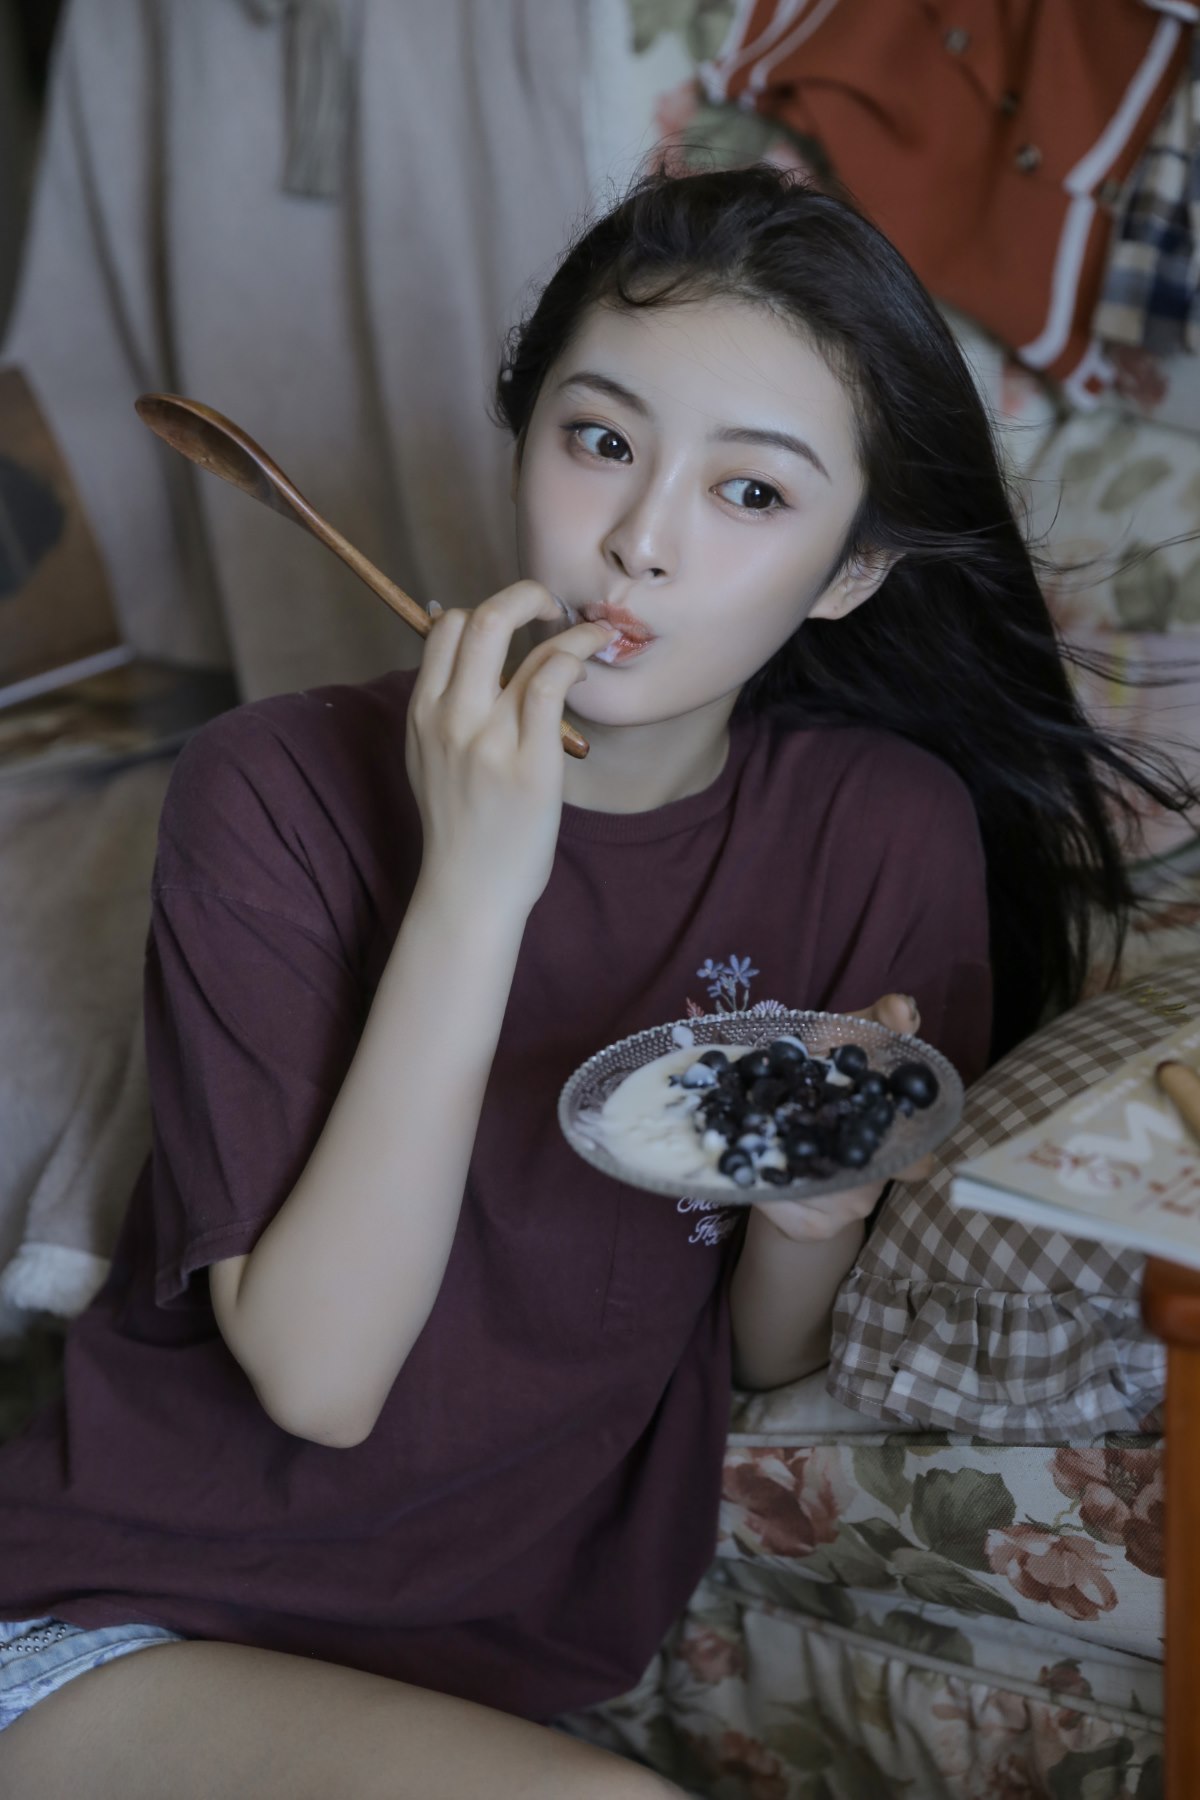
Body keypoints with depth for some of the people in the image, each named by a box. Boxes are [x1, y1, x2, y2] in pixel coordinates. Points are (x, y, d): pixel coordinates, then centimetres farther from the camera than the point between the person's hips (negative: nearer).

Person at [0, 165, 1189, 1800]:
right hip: (147, 1616, -3)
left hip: (551, 1640, 4)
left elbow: (771, 1358, 3)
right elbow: (317, 1375, -19)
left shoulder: (886, 836, -7)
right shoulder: (281, 791, -14)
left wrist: (814, 1212, -20)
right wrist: (475, 884, -26)